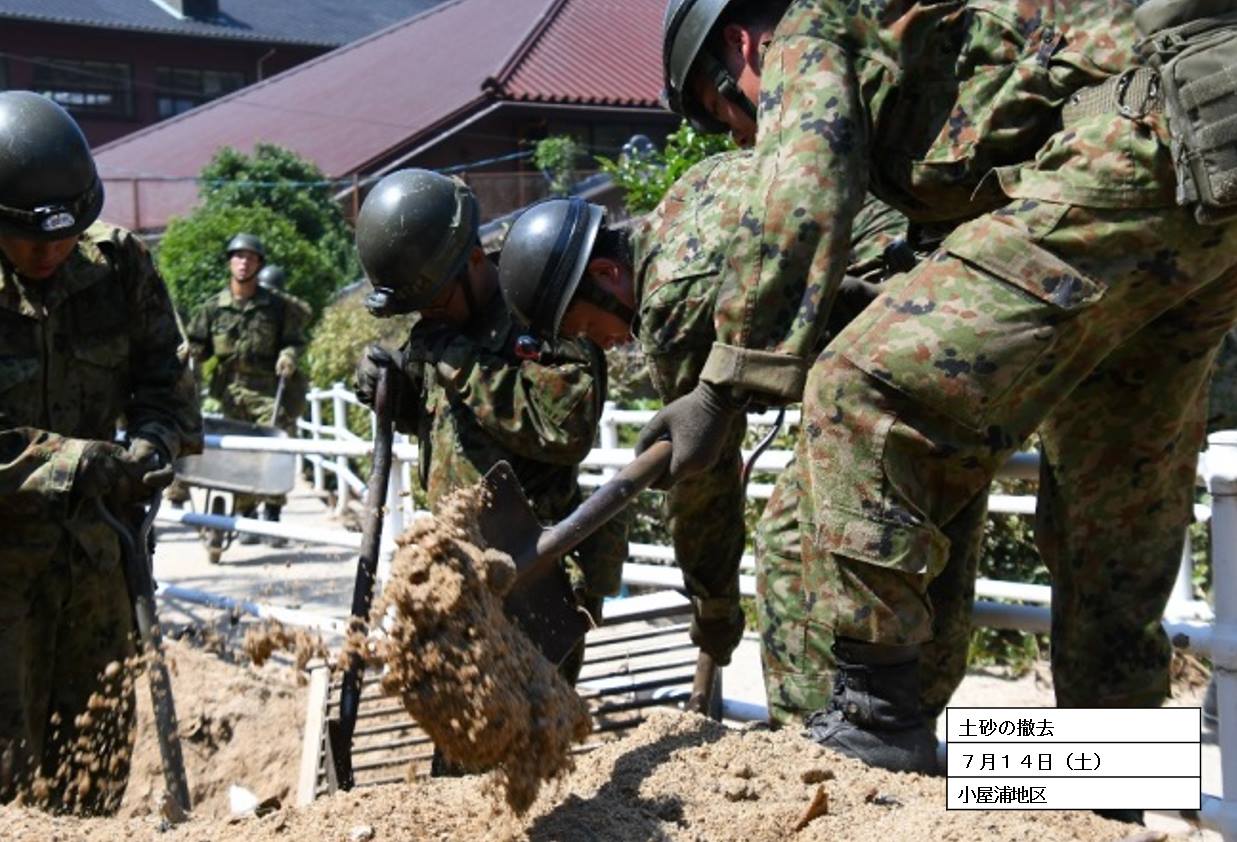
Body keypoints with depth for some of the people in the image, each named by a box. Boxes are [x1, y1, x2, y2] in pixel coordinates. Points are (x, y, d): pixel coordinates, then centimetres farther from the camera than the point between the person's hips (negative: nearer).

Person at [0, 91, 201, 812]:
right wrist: (79, 464, -31)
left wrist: (150, 450, -16)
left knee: (98, 756, 16)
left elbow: (165, 382, 4)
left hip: (94, 548, 4)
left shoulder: (118, 263, -3)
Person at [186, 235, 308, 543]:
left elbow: (295, 341, 9)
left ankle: (272, 513, -1)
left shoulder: (277, 306, 5)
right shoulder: (213, 308, 9)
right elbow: (198, 346, 15)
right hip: (231, 393, 2)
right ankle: (246, 517, 13)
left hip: (268, 393, -2)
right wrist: (187, 353, -6)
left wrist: (289, 356, -11)